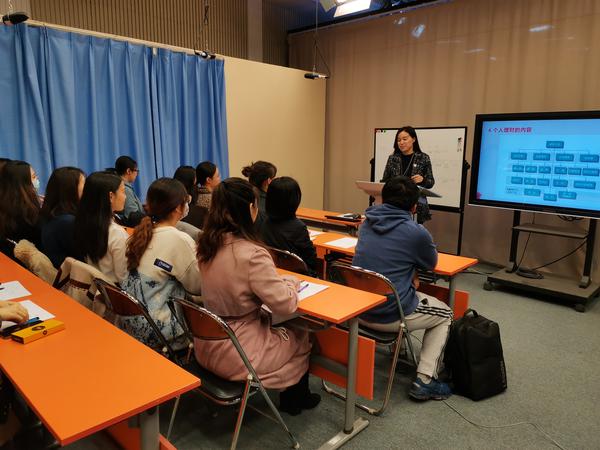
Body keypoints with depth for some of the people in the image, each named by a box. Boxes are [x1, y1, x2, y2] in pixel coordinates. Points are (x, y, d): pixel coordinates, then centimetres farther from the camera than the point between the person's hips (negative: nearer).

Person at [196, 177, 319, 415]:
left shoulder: (208, 244, -5)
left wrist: (278, 280, 8)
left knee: (278, 328, 28)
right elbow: (285, 304, -22)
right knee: (300, 338, 19)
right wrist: (291, 281, -2)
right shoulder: (252, 254, -28)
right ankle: (295, 399, 43)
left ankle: (292, 397, 44)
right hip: (235, 355, -7)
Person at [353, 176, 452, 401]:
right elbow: (432, 263, 5)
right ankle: (424, 380, 12)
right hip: (390, 315, -6)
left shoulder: (367, 223, 3)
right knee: (445, 315, 20)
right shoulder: (416, 232, -15)